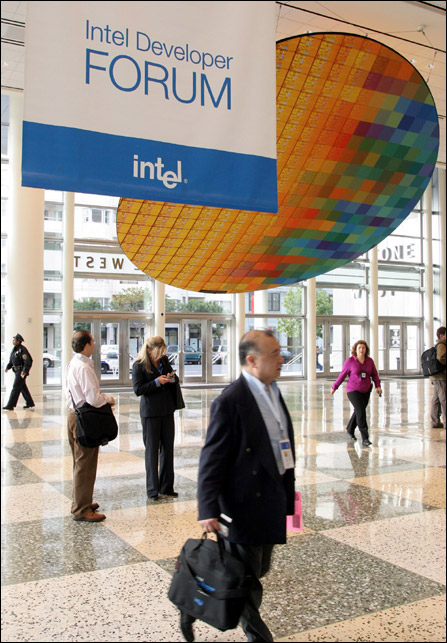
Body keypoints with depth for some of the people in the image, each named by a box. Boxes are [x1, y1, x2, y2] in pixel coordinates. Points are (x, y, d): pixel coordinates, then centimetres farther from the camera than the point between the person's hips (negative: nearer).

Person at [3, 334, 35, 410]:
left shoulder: (22, 349, -17)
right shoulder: (14, 349, 12)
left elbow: (28, 361, -21)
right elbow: (11, 360, 19)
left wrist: (24, 371, -27)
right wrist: (8, 367, 4)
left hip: (21, 371, -10)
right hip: (17, 371, 10)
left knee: (16, 387, -9)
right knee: (23, 387, 14)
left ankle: (10, 405, -8)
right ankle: (30, 403, 23)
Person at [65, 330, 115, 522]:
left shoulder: (72, 365, 9)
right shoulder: (84, 367, -21)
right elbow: (93, 399, -25)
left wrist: (102, 397, 12)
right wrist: (108, 399, -7)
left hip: (75, 415, 10)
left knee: (80, 463, 20)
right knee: (85, 465, -1)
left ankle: (81, 502, 33)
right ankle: (81, 510, 8)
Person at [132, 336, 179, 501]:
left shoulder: (164, 360, 8)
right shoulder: (139, 365, -9)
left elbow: (175, 380, 18)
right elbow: (138, 389, -13)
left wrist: (172, 379, -5)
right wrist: (157, 382, -21)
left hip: (167, 410, 6)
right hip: (150, 412, -5)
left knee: (168, 448, 9)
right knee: (151, 450, 2)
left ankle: (166, 487, 20)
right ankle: (152, 490, 12)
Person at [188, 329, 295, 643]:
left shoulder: (273, 391, 8)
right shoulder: (230, 401, -19)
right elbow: (212, 459, -18)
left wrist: (288, 490, 19)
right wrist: (209, 509, -22)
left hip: (272, 499, 9)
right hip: (244, 503, -9)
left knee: (260, 570, 20)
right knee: (246, 577, 7)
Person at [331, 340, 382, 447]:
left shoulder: (369, 361, 0)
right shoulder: (350, 361, -10)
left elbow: (374, 374, 10)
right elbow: (342, 375, -2)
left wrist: (378, 386, -4)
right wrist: (334, 387, 4)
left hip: (366, 391, 5)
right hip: (353, 391, -5)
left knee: (358, 412, 17)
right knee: (361, 411, -18)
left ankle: (350, 429, 42)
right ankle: (365, 438, -17)